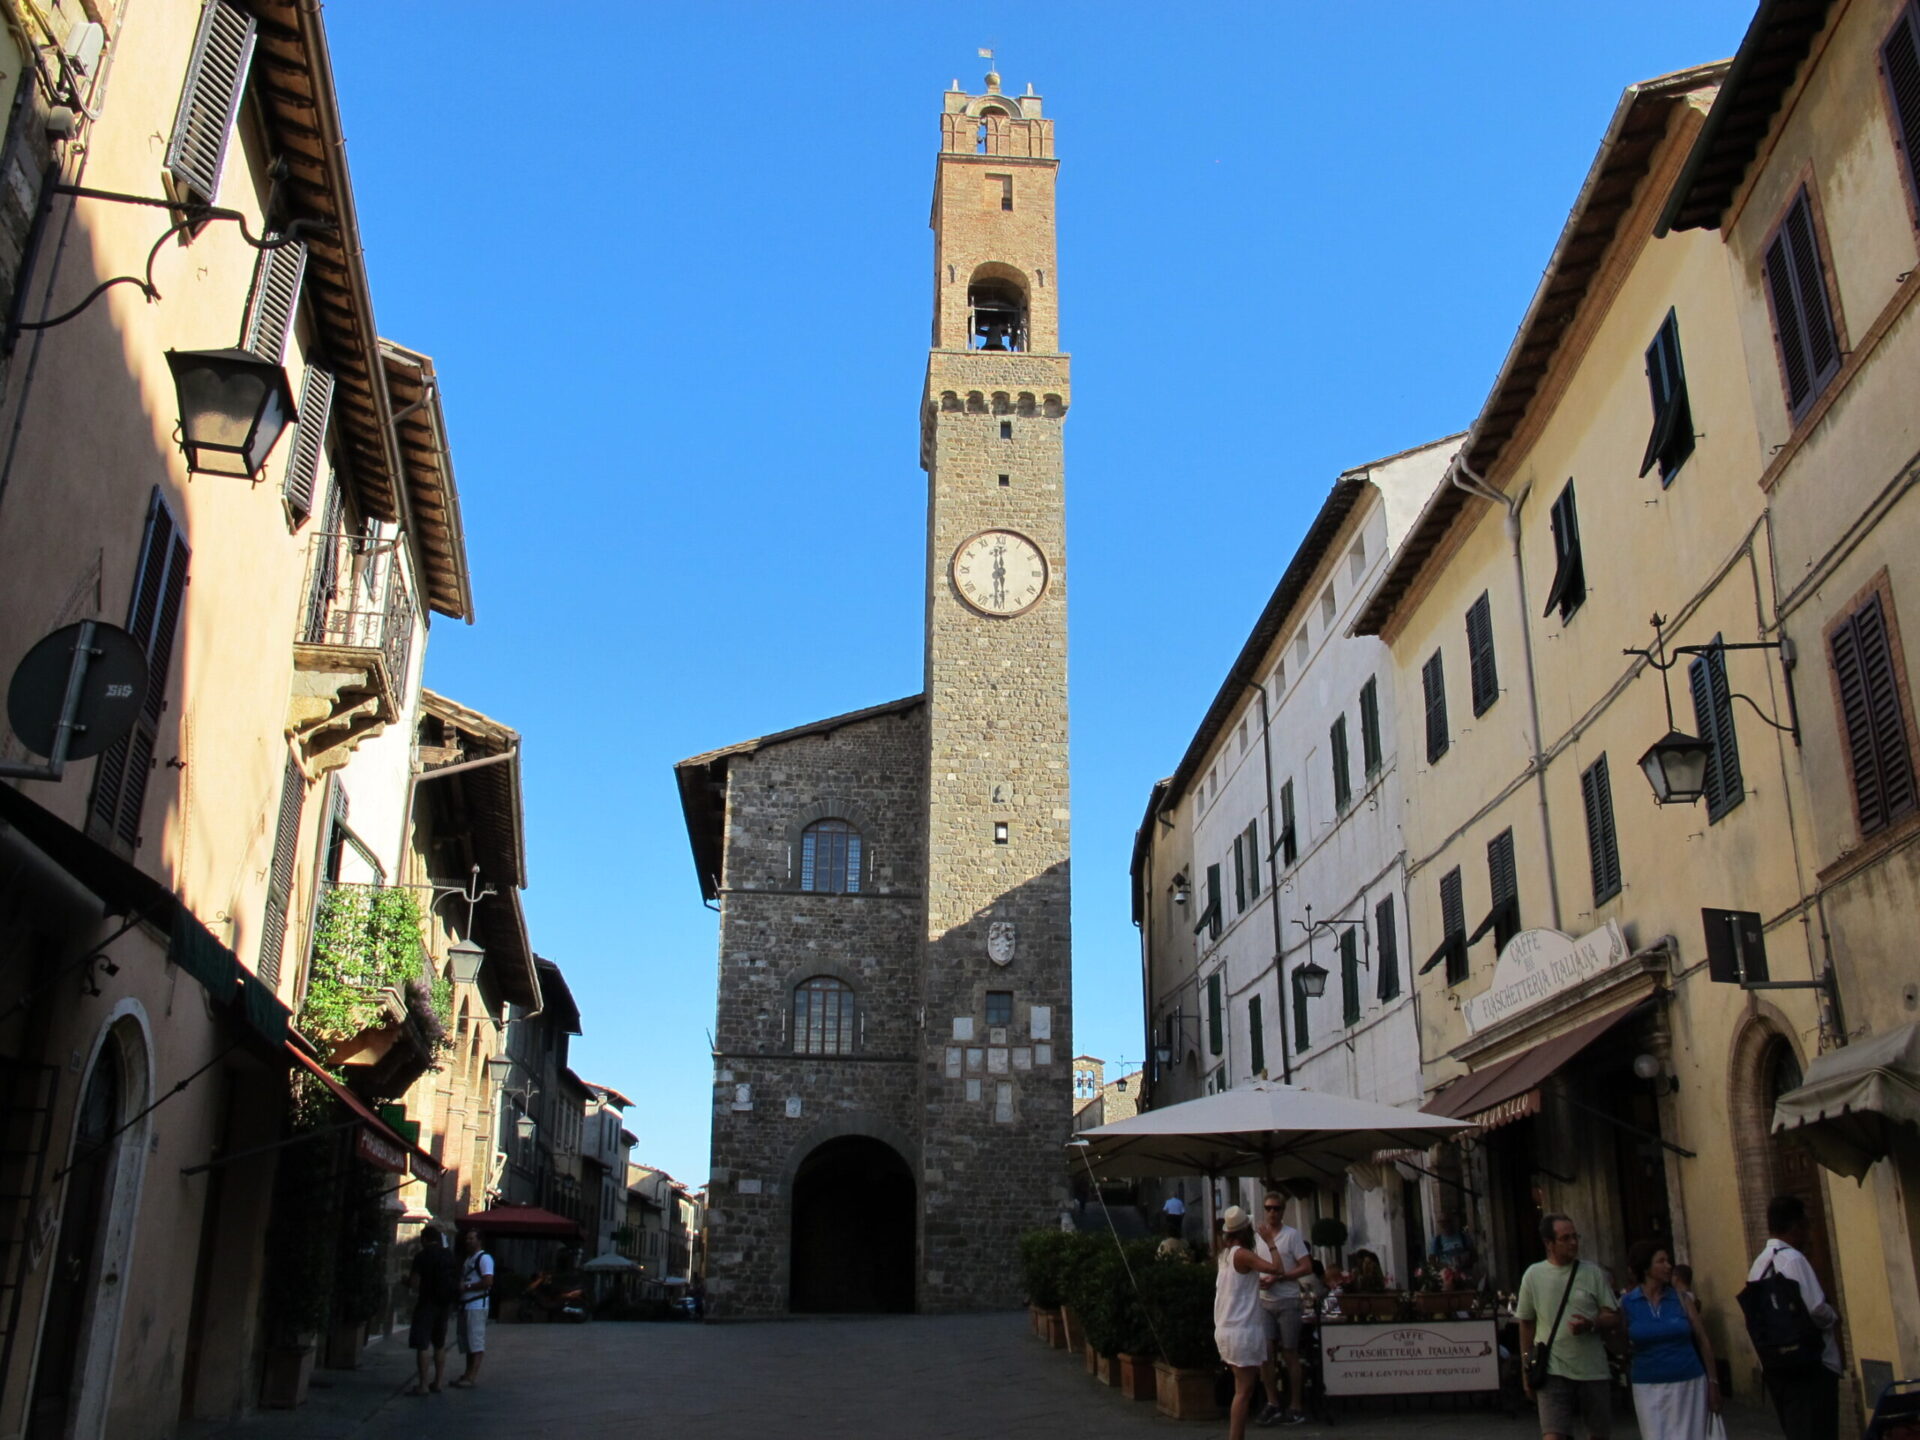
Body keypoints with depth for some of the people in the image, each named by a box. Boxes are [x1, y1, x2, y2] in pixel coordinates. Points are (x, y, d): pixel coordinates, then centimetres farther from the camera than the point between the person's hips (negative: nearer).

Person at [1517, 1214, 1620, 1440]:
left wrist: (1591, 1324, -19)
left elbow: (1614, 1319, 2)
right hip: (1552, 1370, -2)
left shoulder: (1594, 1273, 2)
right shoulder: (1533, 1275, 1)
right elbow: (1526, 1324, 8)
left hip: (1592, 1369, 2)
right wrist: (1526, 1371, 10)